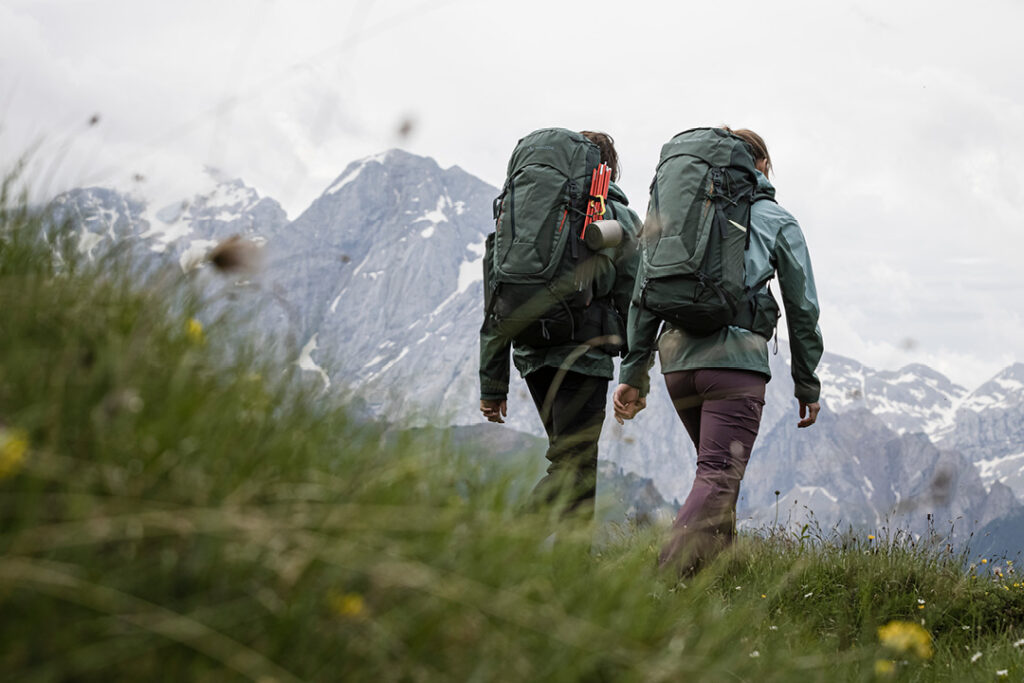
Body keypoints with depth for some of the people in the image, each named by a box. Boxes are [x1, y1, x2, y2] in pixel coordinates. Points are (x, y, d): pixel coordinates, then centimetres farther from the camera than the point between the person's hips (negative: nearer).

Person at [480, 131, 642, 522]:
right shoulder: (619, 218, 4)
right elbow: (633, 303, -3)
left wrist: (493, 383, 12)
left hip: (532, 354, 5)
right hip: (583, 354, -5)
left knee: (572, 460, 19)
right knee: (574, 469, -4)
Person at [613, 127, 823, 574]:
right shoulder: (778, 221, 10)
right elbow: (802, 308, 9)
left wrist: (633, 374, 14)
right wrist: (807, 385, 16)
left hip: (677, 355, 5)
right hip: (736, 358, -5)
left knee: (718, 469, 22)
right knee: (719, 479, -10)